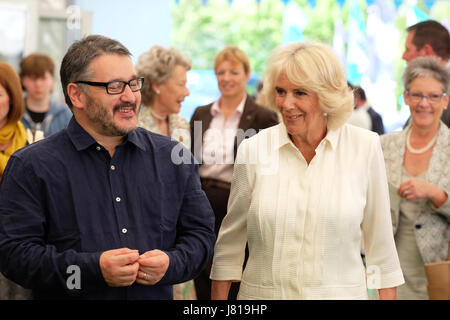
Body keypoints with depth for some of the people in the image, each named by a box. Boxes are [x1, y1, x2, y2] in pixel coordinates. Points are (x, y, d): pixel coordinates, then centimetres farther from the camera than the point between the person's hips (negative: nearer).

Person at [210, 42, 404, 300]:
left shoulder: (365, 147, -5)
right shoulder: (253, 150, -4)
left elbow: (379, 239, 1)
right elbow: (230, 242, 3)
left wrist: (388, 297, -1)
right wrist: (218, 299, 2)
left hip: (340, 291, 0)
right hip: (262, 292, 1)